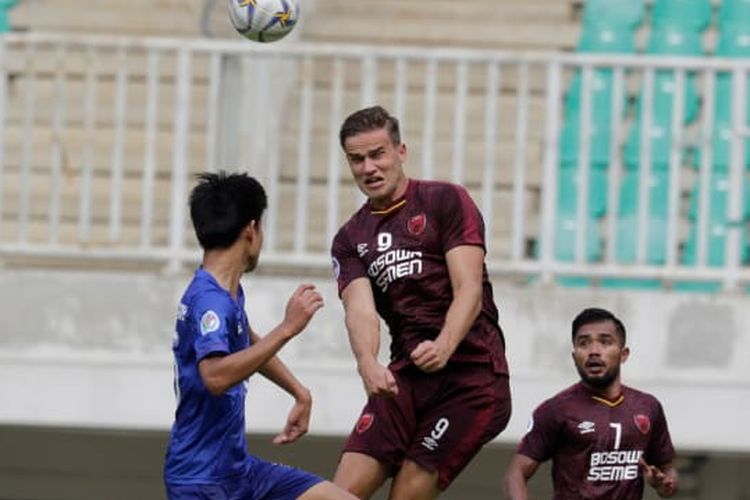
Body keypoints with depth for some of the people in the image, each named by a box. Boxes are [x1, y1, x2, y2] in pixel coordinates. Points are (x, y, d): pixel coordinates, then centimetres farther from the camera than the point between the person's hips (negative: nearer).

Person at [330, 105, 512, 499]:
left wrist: (444, 347, -30)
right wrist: (367, 362, -27)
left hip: (471, 376, -5)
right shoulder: (349, 240, 14)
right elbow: (360, 309, -4)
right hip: (405, 376, 5)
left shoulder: (446, 201, 0)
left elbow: (469, 288, -10)